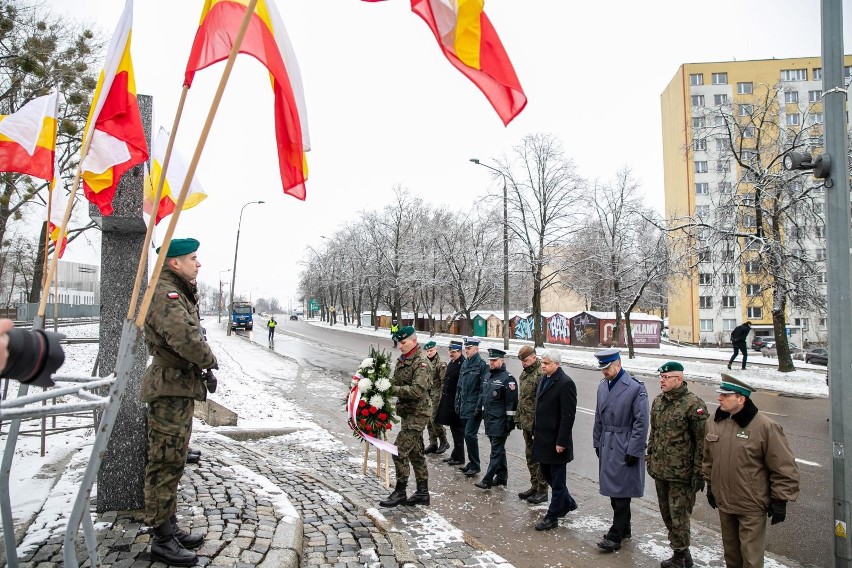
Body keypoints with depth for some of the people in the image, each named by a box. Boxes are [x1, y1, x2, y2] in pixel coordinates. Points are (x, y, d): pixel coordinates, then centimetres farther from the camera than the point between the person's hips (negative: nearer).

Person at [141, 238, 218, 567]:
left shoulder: (180, 293, 17)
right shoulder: (165, 293, -17)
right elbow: (184, 336, -32)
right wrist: (209, 360, -17)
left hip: (181, 386, 11)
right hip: (170, 388, -11)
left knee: (172, 462, 18)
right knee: (166, 463, -2)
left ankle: (169, 527, 31)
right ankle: (162, 540, 8)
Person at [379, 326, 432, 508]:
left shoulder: (421, 363, -17)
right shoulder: (402, 360, 12)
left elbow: (418, 390, -26)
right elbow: (396, 382, 15)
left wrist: (393, 389, -28)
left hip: (417, 414, -9)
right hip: (408, 412, 9)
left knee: (399, 451, -8)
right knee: (415, 453, 15)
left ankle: (400, 492, 5)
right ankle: (422, 493, 25)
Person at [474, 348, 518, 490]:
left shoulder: (507, 379, -12)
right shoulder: (489, 377, 13)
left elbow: (512, 402, -15)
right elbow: (483, 397, 22)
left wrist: (510, 422, -17)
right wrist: (482, 413, 20)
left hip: (500, 422, -8)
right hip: (489, 420, 8)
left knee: (496, 451, -3)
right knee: (498, 450, 16)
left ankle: (487, 480, -1)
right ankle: (502, 477, 25)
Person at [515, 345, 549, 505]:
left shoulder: (541, 374, -18)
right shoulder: (524, 374, 12)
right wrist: (518, 417, 18)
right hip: (527, 423, 9)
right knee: (530, 455, 17)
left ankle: (542, 490, 12)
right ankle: (534, 486, 29)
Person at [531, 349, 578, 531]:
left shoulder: (565, 383, -18)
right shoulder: (544, 379, 9)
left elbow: (568, 415, -19)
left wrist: (561, 442, -19)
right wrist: (535, 432, 15)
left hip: (556, 441, -9)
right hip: (543, 438, 9)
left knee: (557, 479, 7)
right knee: (547, 474, 19)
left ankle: (552, 516, 20)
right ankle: (567, 502, 39)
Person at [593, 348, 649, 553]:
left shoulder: (635, 388, -14)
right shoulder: (602, 386, 7)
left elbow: (641, 423, -14)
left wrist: (633, 451, -14)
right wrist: (597, 443, 13)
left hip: (624, 449, -7)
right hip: (606, 447, 7)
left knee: (621, 493, 0)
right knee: (613, 489, 16)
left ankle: (615, 536, 9)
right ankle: (624, 528, 32)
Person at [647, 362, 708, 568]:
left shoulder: (693, 404, -16)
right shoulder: (658, 401, 7)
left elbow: (702, 441, -14)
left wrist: (698, 473, -14)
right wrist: (650, 458, 17)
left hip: (681, 473, -7)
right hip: (660, 470, 8)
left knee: (679, 516, 1)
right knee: (666, 513, 17)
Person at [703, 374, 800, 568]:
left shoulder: (764, 426, -19)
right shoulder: (715, 421, 0)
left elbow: (784, 466, -13)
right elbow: (708, 457, 13)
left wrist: (780, 500, -10)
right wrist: (710, 484, 18)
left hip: (752, 506, -6)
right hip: (723, 501, 6)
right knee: (731, 551, 22)